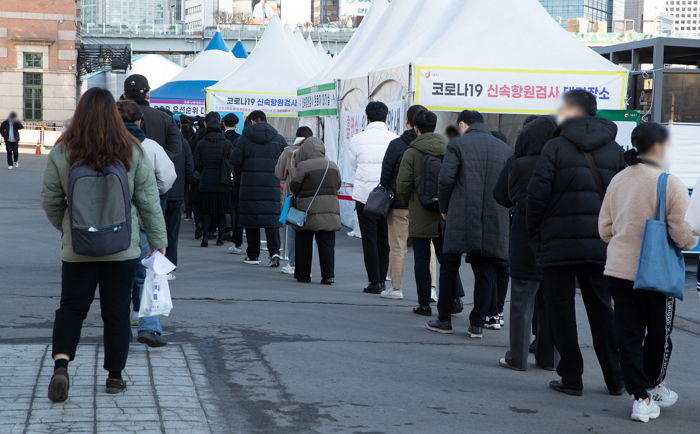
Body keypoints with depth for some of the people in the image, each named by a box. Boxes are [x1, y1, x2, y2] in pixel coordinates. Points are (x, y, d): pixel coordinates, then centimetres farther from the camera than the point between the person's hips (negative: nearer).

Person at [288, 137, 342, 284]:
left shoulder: (303, 166, -10)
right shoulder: (333, 166, 5)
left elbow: (293, 187, -8)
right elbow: (337, 185, 13)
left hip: (308, 210, -3)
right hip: (330, 211, 4)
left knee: (304, 244, 8)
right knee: (327, 244, 4)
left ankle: (303, 274, 11)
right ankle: (328, 275, -1)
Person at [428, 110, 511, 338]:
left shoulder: (458, 144, -1)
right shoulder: (504, 148, 11)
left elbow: (446, 179, -8)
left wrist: (444, 208, 5)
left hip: (460, 216, -3)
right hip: (494, 219, 3)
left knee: (449, 268, 9)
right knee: (485, 272, 7)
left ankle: (444, 320, 12)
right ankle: (477, 323, 6)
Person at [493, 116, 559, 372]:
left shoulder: (519, 165, -12)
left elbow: (502, 197, -3)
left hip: (525, 242, -3)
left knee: (522, 300, 3)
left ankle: (518, 358, 5)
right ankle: (549, 358, 16)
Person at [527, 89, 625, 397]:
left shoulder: (555, 147, -5)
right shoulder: (614, 150, 9)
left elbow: (538, 194, -10)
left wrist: (535, 233, 2)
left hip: (559, 244, -4)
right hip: (600, 244, 4)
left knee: (561, 311, 5)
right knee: (601, 310, 13)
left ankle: (571, 379, 5)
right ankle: (615, 379, 17)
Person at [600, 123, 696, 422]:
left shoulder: (618, 181, 3)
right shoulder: (670, 184, -14)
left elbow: (604, 228, 7)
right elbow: (680, 232, -13)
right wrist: (691, 242, 9)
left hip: (618, 271, 4)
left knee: (628, 336, 8)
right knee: (659, 334, 17)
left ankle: (641, 397, 7)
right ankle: (653, 386, 34)